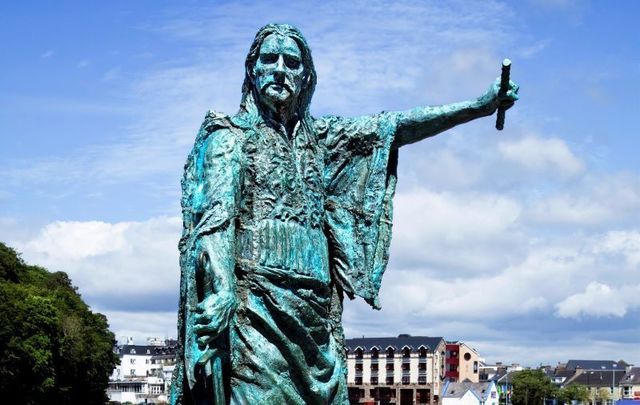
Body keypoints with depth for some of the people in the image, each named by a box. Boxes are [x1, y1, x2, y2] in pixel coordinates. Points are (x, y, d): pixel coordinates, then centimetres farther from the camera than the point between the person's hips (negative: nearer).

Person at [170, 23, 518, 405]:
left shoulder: (317, 137, 22)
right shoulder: (231, 134, 6)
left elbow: (394, 125, 19)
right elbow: (214, 220, -7)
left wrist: (479, 106, 13)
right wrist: (218, 295, -24)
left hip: (315, 308, 6)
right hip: (254, 299, -6)